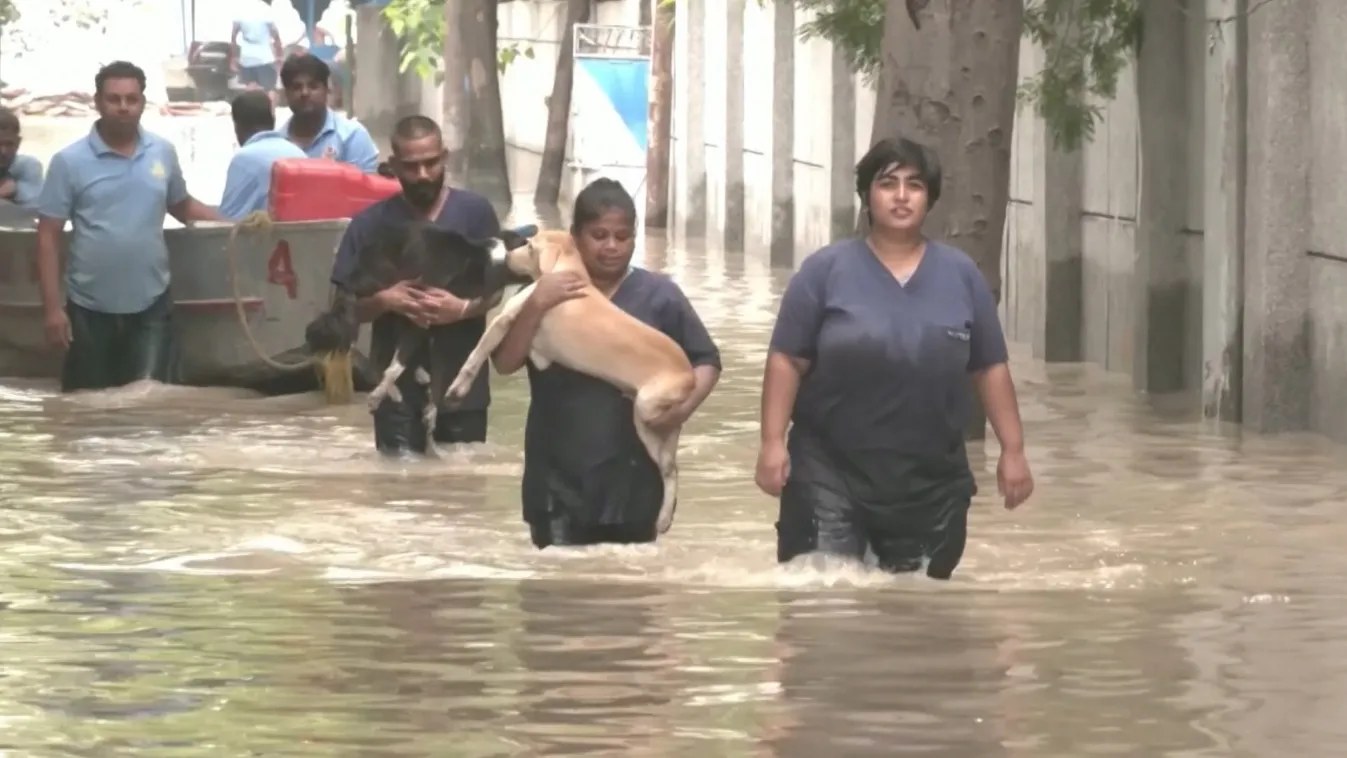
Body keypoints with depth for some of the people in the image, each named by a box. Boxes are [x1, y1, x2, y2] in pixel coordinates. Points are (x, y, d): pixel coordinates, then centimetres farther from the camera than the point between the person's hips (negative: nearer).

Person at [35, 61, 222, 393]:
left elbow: (182, 205, 19)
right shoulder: (69, 161, -5)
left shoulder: (163, 152, 3)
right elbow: (49, 236, -4)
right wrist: (52, 307, -10)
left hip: (151, 304, 1)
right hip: (91, 307, -1)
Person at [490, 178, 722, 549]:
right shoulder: (547, 293, 4)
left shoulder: (658, 294, 1)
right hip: (560, 483, 0)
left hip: (633, 481, 0)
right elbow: (504, 362, -4)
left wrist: (685, 404, -14)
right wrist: (537, 304, -17)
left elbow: (706, 361, 6)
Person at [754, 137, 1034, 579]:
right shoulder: (826, 270, -2)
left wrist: (1013, 450, 6)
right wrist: (773, 442, -11)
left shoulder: (961, 274, 6)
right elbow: (787, 361, -3)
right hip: (831, 474, -3)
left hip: (931, 480, 3)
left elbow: (991, 369, 9)